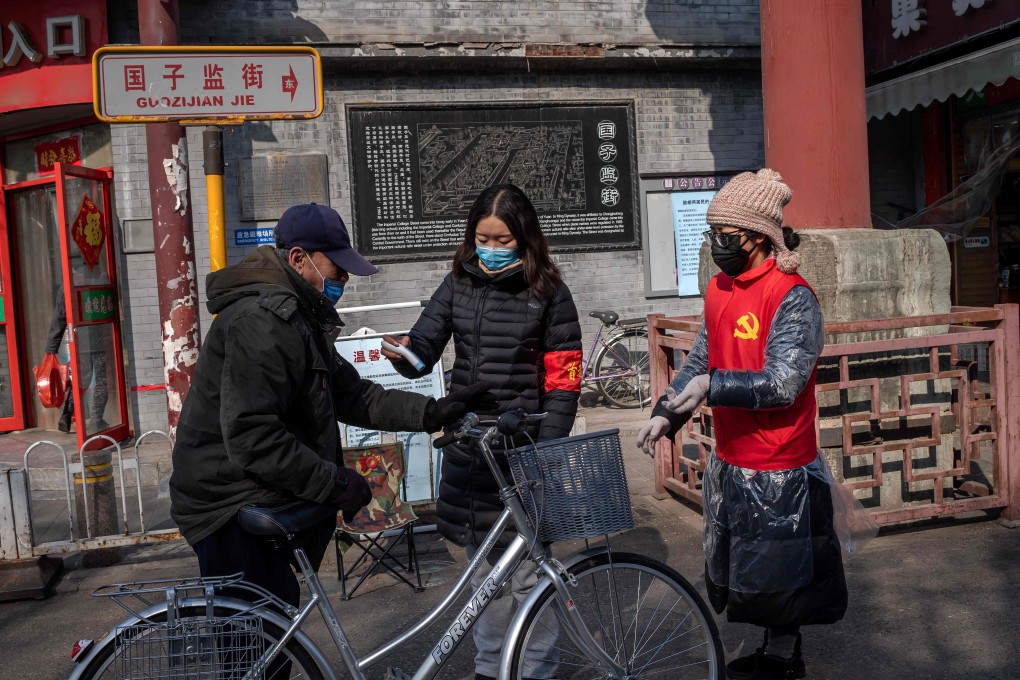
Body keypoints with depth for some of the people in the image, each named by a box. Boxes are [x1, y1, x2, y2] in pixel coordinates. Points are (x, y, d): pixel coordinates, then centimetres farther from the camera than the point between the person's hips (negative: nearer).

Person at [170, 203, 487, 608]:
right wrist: (335, 482, -22)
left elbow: (351, 395, 14)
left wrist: (429, 412, 4)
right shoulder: (261, 320, -20)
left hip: (262, 505, 10)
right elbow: (251, 437, -27)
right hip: (233, 513, -10)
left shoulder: (300, 317, 16)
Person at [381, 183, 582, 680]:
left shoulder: (549, 294, -4)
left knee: (527, 572, 4)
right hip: (467, 447, 4)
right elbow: (425, 347, -1)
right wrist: (406, 353, -25)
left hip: (524, 449, -4)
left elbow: (563, 383, -6)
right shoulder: (458, 285, 6)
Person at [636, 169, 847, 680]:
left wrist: (713, 386, -29)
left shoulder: (792, 297, -18)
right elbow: (699, 361, 12)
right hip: (729, 463, 8)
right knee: (737, 569, 20)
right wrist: (666, 414, 2)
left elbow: (782, 384, -25)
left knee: (776, 576, 9)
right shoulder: (719, 290, 6)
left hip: (777, 470, -8)